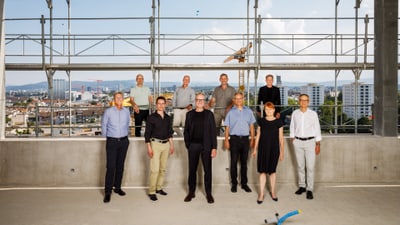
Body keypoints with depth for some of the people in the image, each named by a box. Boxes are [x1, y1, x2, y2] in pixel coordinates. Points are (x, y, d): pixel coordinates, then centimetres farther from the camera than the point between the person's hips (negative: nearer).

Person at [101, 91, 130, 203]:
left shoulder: (126, 111, 4)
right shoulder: (108, 111, -6)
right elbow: (103, 125, 4)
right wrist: (106, 137, 10)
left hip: (124, 141, 4)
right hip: (112, 141, -3)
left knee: (120, 166, 10)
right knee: (111, 167, -6)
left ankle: (117, 187, 23)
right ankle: (107, 192, 2)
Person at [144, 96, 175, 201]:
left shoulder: (168, 117, 9)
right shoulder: (151, 117, -6)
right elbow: (147, 133, -6)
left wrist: (171, 145, 14)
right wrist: (149, 147, -11)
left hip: (166, 144, 5)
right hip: (155, 144, -5)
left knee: (163, 168, 11)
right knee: (155, 169, -8)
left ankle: (159, 188, 24)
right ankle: (151, 192, 1)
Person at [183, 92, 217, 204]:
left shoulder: (209, 114, 4)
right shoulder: (189, 114, 8)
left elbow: (213, 131, 0)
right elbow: (186, 130, 8)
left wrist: (214, 147, -6)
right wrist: (187, 144, -2)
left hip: (206, 146, -1)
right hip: (193, 145, 1)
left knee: (207, 170, 3)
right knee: (192, 169, 8)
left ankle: (208, 193, 14)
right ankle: (191, 192, 21)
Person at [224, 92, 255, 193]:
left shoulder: (248, 111, 7)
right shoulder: (231, 112, 2)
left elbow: (251, 126, 10)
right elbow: (227, 127, 3)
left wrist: (252, 139, 5)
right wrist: (226, 140, -2)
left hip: (245, 138, 2)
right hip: (234, 138, -1)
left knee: (244, 162, 8)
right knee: (234, 162, 2)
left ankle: (244, 183, 17)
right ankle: (234, 184, 12)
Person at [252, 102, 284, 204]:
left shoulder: (278, 122, -1)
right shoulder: (261, 121, 3)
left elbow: (280, 137, 2)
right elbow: (258, 135, 8)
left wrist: (282, 151, 3)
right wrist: (255, 149, 9)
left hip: (274, 149, 0)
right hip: (263, 148, 1)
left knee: (272, 170, 10)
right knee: (262, 171, 1)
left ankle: (273, 191, 27)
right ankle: (261, 194, 10)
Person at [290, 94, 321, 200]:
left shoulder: (313, 114, -1)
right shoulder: (295, 113, 4)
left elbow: (317, 129, 1)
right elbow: (292, 127, 12)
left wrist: (318, 144, 0)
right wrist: (293, 139, 5)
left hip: (310, 141, -2)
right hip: (298, 141, 2)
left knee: (310, 167, -3)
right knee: (300, 166, 10)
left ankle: (310, 189, 5)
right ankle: (301, 186, 22)